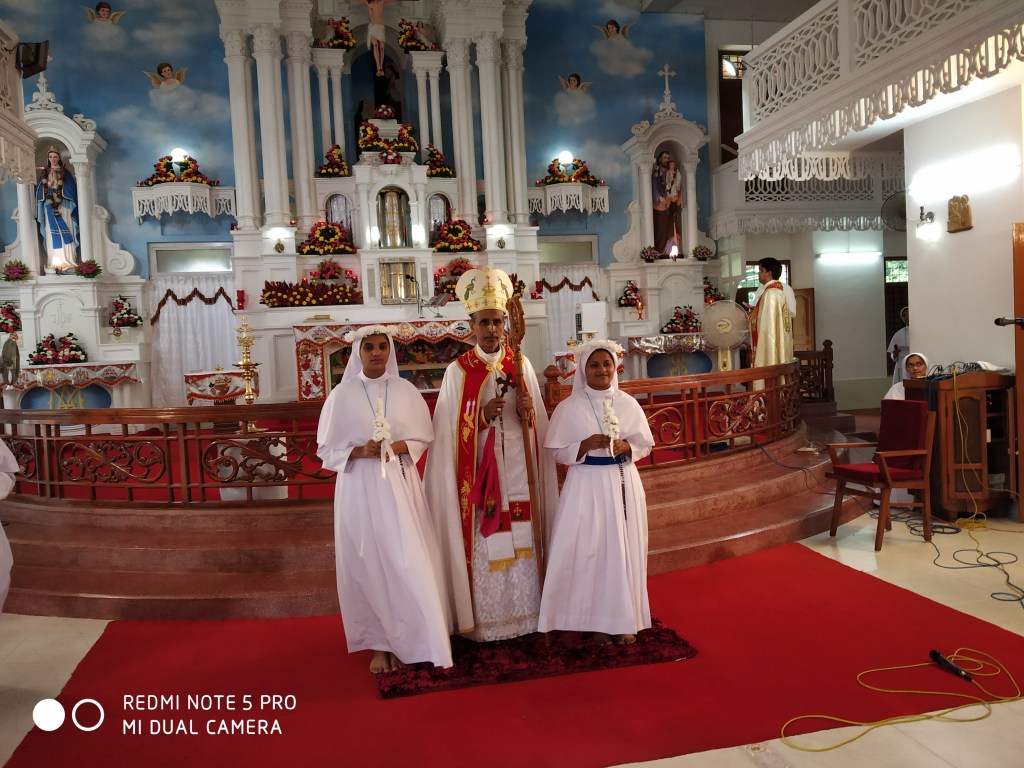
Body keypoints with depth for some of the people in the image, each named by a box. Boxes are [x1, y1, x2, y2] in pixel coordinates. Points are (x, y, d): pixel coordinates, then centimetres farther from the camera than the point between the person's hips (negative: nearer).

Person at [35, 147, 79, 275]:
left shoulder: (65, 172, 6)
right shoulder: (44, 173, 12)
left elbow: (71, 189, -1)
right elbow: (41, 190, 9)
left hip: (63, 206, -2)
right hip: (49, 207, 2)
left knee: (65, 234, -6)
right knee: (52, 235, -3)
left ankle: (67, 261, -7)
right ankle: (55, 263, -4)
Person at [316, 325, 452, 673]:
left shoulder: (405, 390, 5)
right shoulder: (342, 394, 1)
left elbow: (424, 437, 7)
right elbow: (327, 447, 2)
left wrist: (396, 446, -11)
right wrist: (360, 451, -15)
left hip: (399, 485, 1)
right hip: (360, 487, -1)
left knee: (407, 562, -1)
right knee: (368, 563, 3)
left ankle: (407, 640, 12)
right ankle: (379, 643, 15)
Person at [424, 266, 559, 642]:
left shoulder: (521, 365, 5)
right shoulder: (458, 371, -3)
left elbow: (540, 426, 10)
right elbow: (449, 433, -5)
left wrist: (528, 414, -11)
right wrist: (483, 416, -19)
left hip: (518, 473, 3)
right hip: (478, 476, -3)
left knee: (521, 544, 8)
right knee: (484, 547, 0)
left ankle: (524, 615, 22)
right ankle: (484, 622, 15)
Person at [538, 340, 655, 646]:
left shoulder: (628, 403, 4)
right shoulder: (569, 407, -4)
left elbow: (645, 445, 9)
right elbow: (558, 452, -3)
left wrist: (625, 447, -12)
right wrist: (586, 445, -19)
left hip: (624, 483, 3)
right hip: (587, 485, -2)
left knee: (624, 549, 6)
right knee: (589, 550, -1)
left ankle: (623, 619, 19)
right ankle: (597, 621, 12)